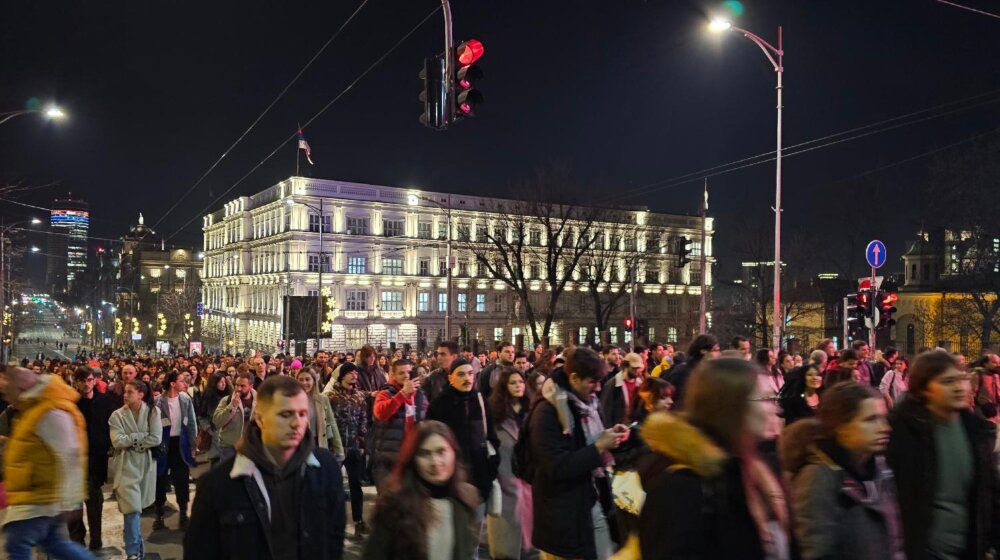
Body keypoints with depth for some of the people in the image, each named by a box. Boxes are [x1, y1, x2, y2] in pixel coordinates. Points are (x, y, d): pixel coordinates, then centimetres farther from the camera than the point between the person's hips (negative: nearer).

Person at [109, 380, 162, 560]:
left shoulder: (152, 412, -4)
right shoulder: (117, 415, -4)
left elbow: (156, 439, -11)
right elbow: (118, 442, -14)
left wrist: (132, 440, -12)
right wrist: (142, 436, -13)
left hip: (146, 464, 1)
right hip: (126, 465, -1)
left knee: (138, 506, 14)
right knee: (132, 507, -8)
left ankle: (135, 544, 34)